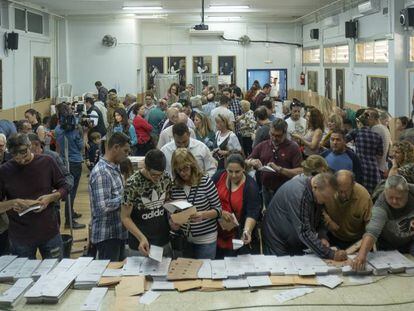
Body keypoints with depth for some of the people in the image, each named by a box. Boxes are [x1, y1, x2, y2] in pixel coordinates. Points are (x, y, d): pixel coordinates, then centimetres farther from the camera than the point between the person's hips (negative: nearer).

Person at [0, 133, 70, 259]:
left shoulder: (47, 162, -3)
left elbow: (64, 187, 6)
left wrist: (50, 197, -13)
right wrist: (12, 203, -21)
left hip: (50, 233, 1)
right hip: (20, 238, -1)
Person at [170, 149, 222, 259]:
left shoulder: (205, 181, -13)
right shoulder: (175, 186, -3)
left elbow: (218, 209, -8)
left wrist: (203, 214, -26)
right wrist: (173, 222, -13)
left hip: (206, 238, -3)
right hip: (184, 238, 3)